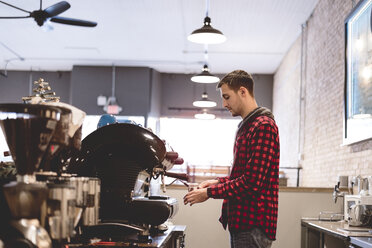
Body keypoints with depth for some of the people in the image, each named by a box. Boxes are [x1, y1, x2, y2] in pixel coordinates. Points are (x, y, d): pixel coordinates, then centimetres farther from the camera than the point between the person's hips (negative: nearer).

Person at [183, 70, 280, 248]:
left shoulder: (263, 126, -15)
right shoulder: (245, 126, 19)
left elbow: (252, 183, -22)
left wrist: (209, 193, -14)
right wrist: (219, 182, 10)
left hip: (253, 226, -10)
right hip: (241, 222, 10)